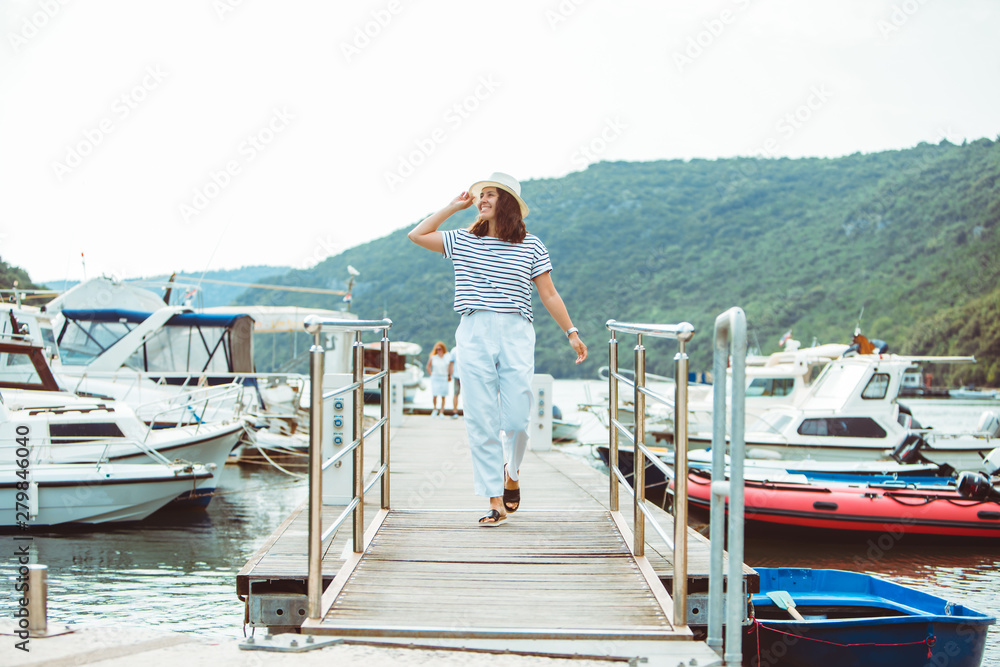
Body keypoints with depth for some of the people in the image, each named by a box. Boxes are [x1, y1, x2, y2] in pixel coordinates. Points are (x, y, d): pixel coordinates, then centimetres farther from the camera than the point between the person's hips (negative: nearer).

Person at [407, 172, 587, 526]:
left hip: (516, 335, -1)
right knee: (481, 421, -3)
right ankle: (495, 501, 1)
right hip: (474, 334, 1)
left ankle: (511, 474, 26)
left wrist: (571, 332, 5)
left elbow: (549, 294, 8)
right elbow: (417, 235, 9)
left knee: (517, 418, -6)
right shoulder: (463, 241, 12)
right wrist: (454, 206, 10)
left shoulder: (531, 246, 7)